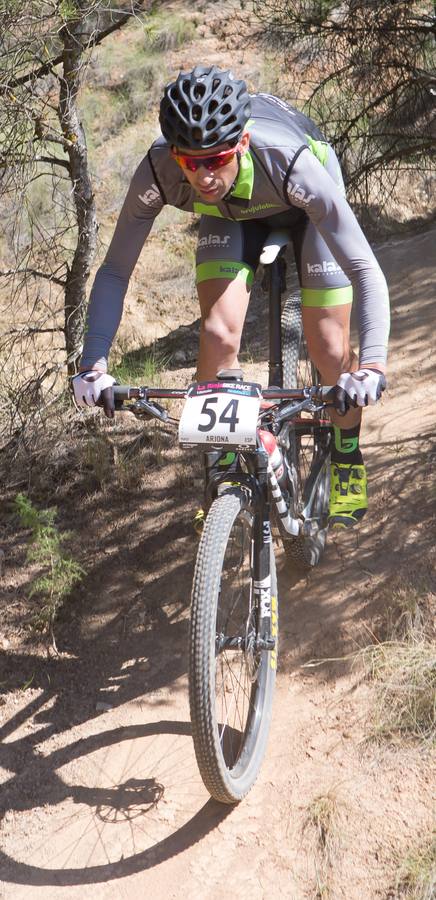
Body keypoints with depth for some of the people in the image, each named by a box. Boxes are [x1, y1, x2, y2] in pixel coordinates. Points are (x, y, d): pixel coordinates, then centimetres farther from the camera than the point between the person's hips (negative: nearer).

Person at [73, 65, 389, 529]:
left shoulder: (292, 165, -44)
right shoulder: (157, 173, -36)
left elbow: (366, 271, -43)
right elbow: (114, 272, -25)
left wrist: (372, 365, -56)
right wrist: (93, 365, -37)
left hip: (303, 208, -2)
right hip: (229, 214, 2)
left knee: (329, 349, -9)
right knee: (218, 336, -20)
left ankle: (347, 458, 22)